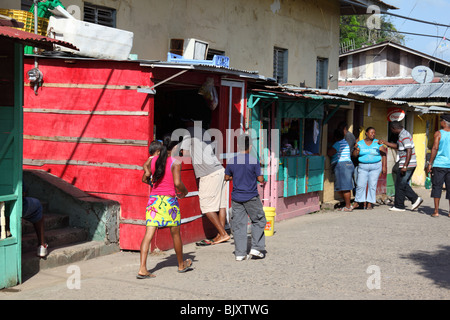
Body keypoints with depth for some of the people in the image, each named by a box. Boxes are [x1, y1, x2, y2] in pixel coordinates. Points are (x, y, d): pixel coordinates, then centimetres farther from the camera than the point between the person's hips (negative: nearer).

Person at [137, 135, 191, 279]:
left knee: (148, 234, -3)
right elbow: (177, 183, -18)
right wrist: (184, 191, 4)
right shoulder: (176, 162, -8)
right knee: (175, 234, 14)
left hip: (153, 198, 4)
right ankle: (181, 265, 31)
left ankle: (142, 269, -12)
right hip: (169, 200, -4)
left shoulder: (153, 160, 8)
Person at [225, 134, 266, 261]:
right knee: (258, 221, 14)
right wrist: (263, 180, 13)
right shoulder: (254, 161, -11)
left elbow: (227, 178, 8)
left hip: (236, 198, 3)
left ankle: (240, 253, 8)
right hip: (251, 197, -3)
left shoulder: (231, 162, -2)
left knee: (238, 224, 7)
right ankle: (256, 248, 7)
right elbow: (260, 179, -9)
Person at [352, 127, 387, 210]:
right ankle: (357, 202, 5)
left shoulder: (378, 143, 0)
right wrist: (356, 148, -18)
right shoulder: (360, 143, 3)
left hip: (375, 167, -1)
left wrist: (384, 166, -6)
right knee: (360, 185, -5)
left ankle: (370, 203, 2)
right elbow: (355, 155, 1)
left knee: (372, 185, -3)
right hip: (363, 167, 1)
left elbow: (383, 155, 1)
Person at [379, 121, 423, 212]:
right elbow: (397, 146, 29)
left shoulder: (404, 136, -17)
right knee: (403, 184, 16)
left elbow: (409, 151, -24)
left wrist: (405, 166, -25)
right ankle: (415, 199, 10)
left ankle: (399, 206, 8)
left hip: (407, 165, -10)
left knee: (400, 185, 0)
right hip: (411, 165, 10)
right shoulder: (403, 134, 15)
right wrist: (384, 142, 25)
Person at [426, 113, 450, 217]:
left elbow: (435, 148, -11)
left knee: (437, 187, 2)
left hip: (439, 164, -3)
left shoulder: (438, 133, -5)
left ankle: (436, 211, -2)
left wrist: (430, 164, -8)